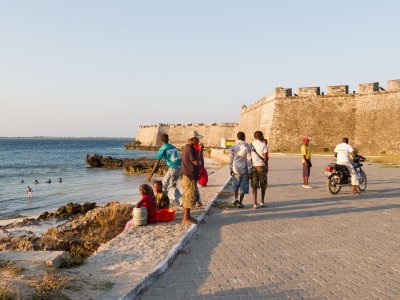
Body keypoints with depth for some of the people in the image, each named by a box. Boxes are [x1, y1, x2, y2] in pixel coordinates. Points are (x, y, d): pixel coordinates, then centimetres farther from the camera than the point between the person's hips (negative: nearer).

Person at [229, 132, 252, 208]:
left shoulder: (233, 147, 0)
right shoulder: (247, 146, -5)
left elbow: (231, 159, 3)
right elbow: (249, 159, -6)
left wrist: (231, 169, 12)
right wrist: (249, 171, -2)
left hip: (236, 169, 2)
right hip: (244, 169, -2)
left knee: (235, 185, 19)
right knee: (243, 186, 6)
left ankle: (236, 198, 6)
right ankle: (240, 203, 8)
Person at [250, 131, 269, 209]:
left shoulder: (251, 145, 5)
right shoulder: (263, 145, -7)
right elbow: (266, 158, -8)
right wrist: (267, 167, 5)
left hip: (253, 166, 3)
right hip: (261, 166, -3)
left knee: (254, 186, 4)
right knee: (263, 185, 13)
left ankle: (255, 204, 1)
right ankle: (262, 202, 17)